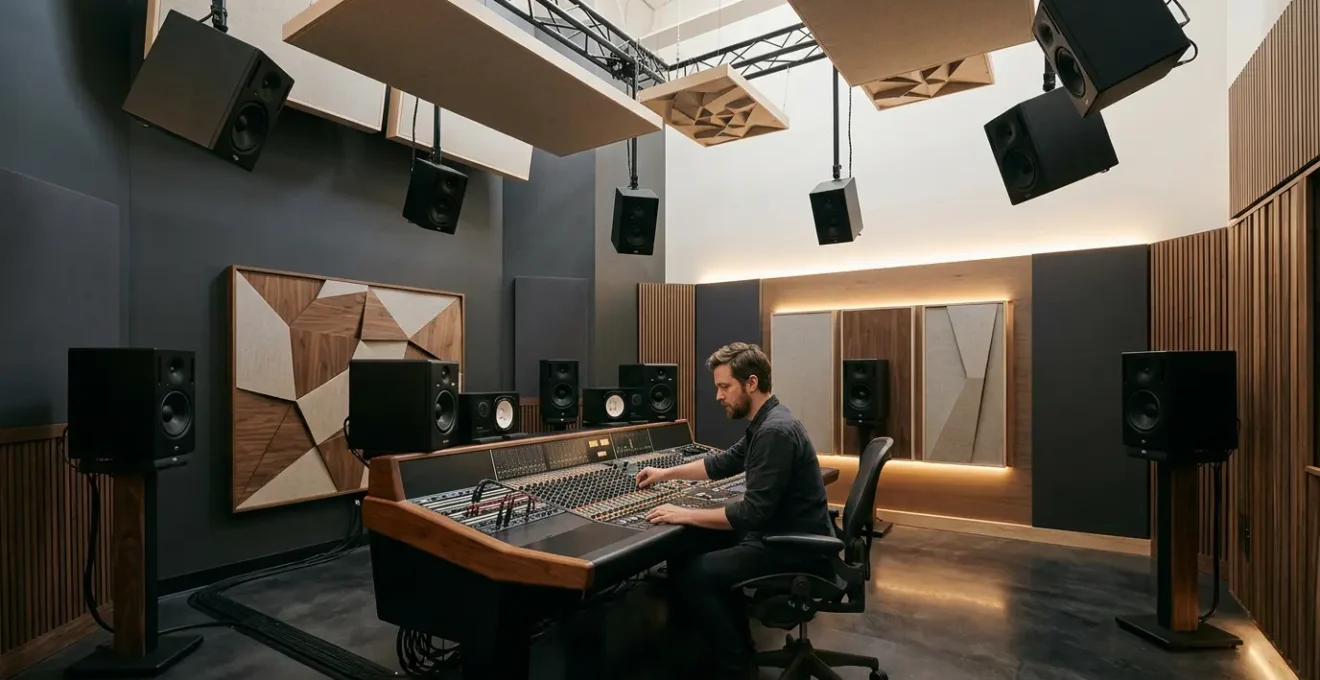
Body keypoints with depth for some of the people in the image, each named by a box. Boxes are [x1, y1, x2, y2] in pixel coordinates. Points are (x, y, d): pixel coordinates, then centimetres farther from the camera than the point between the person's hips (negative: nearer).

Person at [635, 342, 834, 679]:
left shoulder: (775, 431, -25)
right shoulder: (766, 423, 7)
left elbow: (751, 514, -28)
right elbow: (724, 463, 21)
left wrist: (684, 515, -21)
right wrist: (667, 473, 21)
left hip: (795, 549, -10)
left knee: (688, 573, -13)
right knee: (696, 550, 13)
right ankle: (738, 646, 24)